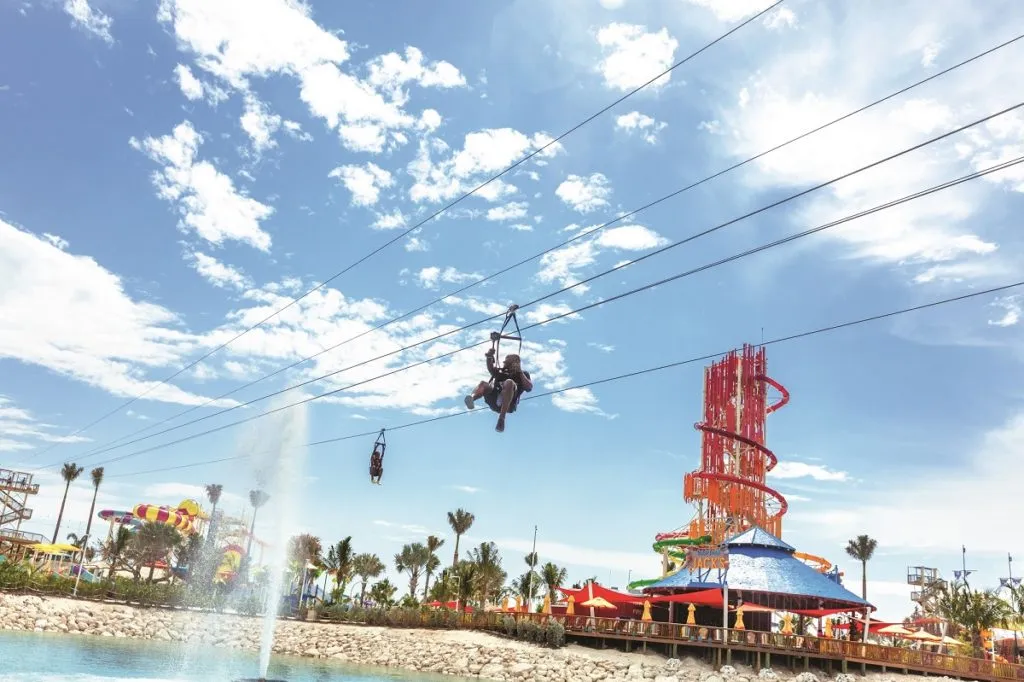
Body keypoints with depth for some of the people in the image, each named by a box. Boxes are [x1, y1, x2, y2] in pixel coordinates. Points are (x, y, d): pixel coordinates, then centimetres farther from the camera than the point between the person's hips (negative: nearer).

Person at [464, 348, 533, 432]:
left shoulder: (522, 374, 27)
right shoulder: (501, 371, 36)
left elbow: (529, 388, 8)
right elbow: (491, 369, 16)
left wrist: (520, 372, 0)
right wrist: (489, 358, -1)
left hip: (509, 403, -3)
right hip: (494, 401, 3)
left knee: (509, 382, -32)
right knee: (483, 383, -21)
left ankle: (501, 419, -48)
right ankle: (472, 398, -58)